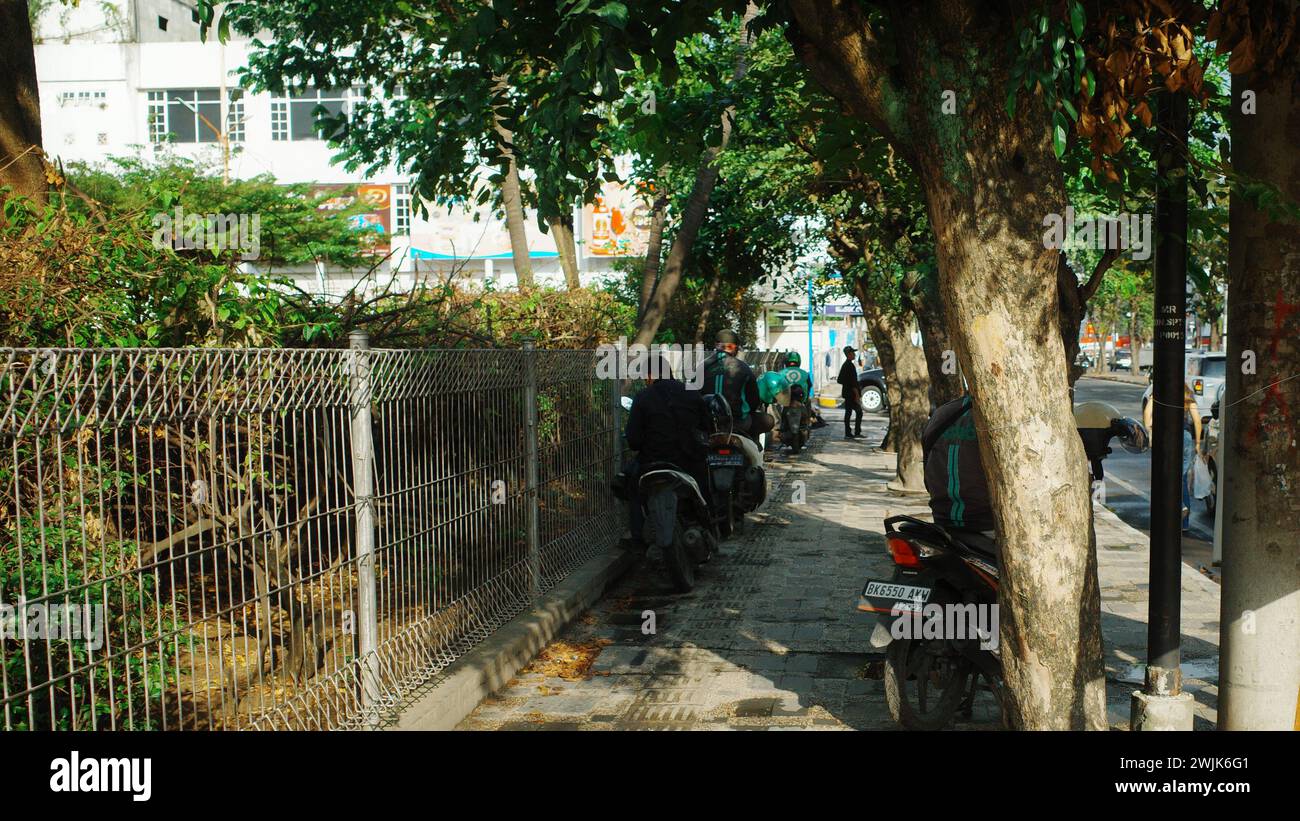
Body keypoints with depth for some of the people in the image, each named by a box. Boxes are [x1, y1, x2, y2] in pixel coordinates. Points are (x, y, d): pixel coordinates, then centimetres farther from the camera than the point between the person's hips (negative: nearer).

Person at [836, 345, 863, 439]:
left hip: (846, 394, 9)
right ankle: (857, 432, -3)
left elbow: (840, 380, 20)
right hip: (852, 394, -9)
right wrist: (857, 395, -18)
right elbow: (853, 383, -20)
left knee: (848, 413, 9)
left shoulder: (844, 365, 13)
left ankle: (847, 433, 9)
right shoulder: (850, 365, -16)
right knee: (859, 412, -3)